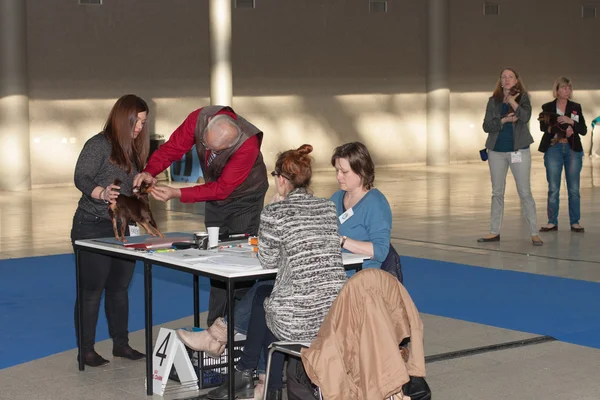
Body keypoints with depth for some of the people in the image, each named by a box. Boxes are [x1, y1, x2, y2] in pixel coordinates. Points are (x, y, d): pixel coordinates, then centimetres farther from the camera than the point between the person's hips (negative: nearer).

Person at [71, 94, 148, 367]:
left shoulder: (132, 149, 13)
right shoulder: (99, 144, -10)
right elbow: (81, 178, -18)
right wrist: (101, 193, -35)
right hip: (93, 227, -7)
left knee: (119, 288, 12)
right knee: (92, 290, -1)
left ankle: (121, 343, 21)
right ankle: (86, 349, 6)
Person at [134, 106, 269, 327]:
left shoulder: (248, 145, -36)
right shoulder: (199, 118, -25)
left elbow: (222, 189, -35)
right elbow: (171, 148, -19)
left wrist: (177, 194, -42)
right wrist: (150, 171, -38)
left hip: (245, 198, -4)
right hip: (215, 199, 5)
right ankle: (214, 327, 12)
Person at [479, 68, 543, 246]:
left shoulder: (523, 97, 1)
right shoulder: (493, 101, 7)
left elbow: (525, 117, -16)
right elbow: (486, 126, -2)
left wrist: (512, 101, -19)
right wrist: (504, 120, -14)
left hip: (519, 150, -3)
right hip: (496, 151, 3)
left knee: (525, 192, -5)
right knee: (497, 193, 8)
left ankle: (534, 233, -3)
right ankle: (494, 232, 14)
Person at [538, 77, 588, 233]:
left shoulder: (576, 107, 10)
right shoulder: (547, 107, 6)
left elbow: (584, 130, 4)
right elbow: (543, 126, -7)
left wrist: (571, 122, -13)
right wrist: (563, 130, -17)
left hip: (573, 149, 1)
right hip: (553, 148, -1)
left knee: (574, 188, 0)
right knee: (553, 188, -1)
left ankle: (575, 222, 6)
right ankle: (552, 222, 5)